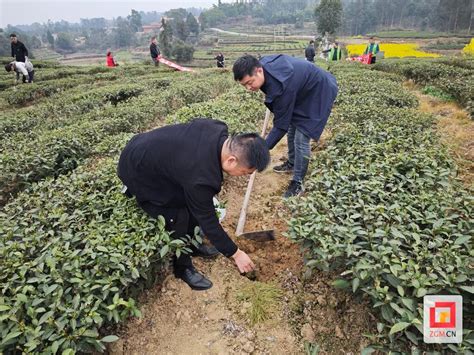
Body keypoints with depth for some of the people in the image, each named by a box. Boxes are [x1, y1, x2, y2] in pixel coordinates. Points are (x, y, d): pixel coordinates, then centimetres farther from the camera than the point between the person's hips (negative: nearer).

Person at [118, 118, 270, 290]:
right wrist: (236, 254, -11)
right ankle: (183, 268, 14)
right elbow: (208, 221, -24)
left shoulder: (217, 129, -17)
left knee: (192, 204, 10)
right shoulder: (200, 177, -38)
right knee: (178, 218, -9)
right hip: (137, 171, -8)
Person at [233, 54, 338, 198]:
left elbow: (281, 125, -33)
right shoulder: (263, 63, -17)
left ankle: (297, 183, 3)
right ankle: (291, 163, 39)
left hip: (319, 93, -9)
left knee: (301, 140, -11)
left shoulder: (281, 87, -41)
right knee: (292, 129, 18)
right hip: (303, 90, 9)